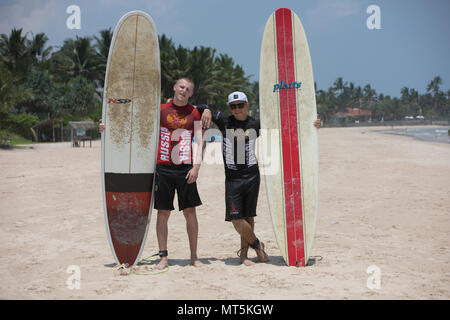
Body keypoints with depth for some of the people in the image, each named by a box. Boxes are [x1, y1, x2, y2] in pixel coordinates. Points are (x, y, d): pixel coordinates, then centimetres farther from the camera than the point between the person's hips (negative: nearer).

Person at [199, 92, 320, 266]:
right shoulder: (224, 121, 0)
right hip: (232, 177, -1)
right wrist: (207, 111, -18)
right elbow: (202, 107, 6)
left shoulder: (256, 124, 3)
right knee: (236, 219, -7)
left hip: (252, 175, 1)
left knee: (248, 216, 6)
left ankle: (244, 254, 18)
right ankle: (257, 245, 14)